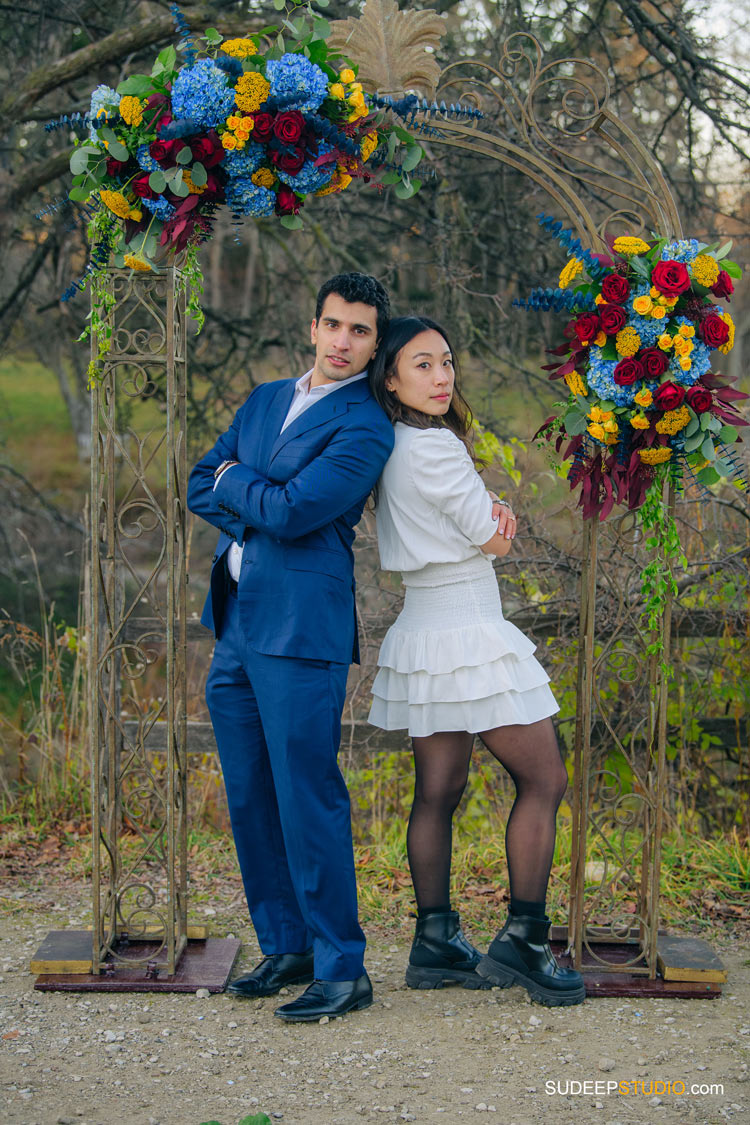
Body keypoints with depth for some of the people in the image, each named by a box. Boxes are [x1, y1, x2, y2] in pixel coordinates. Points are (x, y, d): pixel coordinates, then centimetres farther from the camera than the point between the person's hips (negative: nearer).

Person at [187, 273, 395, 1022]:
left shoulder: (365, 428, -8)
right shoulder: (265, 400, 18)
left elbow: (290, 511, -16)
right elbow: (200, 487, 15)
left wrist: (234, 482, 2)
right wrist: (260, 519, -2)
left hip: (301, 629, -8)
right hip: (234, 624, 8)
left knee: (308, 798, -7)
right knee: (249, 799, 12)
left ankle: (342, 971, 2)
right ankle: (285, 947, 24)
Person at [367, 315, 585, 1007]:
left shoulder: (393, 448, 11)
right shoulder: (433, 447, -18)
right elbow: (493, 542, -10)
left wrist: (493, 508, -6)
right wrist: (497, 521, 10)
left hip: (423, 634, 9)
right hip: (467, 634, -9)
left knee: (439, 791, 11)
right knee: (544, 780, 1)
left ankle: (436, 944, 16)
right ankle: (522, 943, 3)